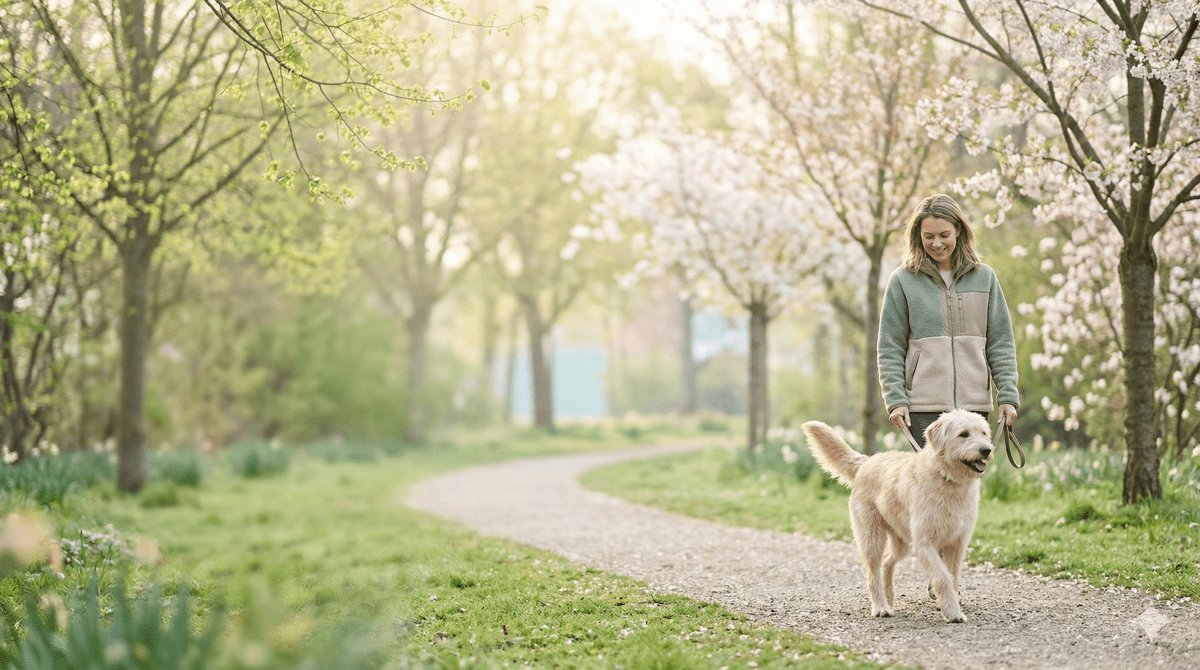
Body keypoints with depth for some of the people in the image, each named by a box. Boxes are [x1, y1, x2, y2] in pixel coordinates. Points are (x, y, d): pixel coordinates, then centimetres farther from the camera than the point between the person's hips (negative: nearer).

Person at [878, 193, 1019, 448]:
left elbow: (1001, 342, 11)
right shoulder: (902, 280, 4)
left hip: (974, 401, 2)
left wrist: (1008, 396, 2)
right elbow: (890, 348, 5)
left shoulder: (984, 277, 10)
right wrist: (895, 399, -5)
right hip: (924, 406, -2)